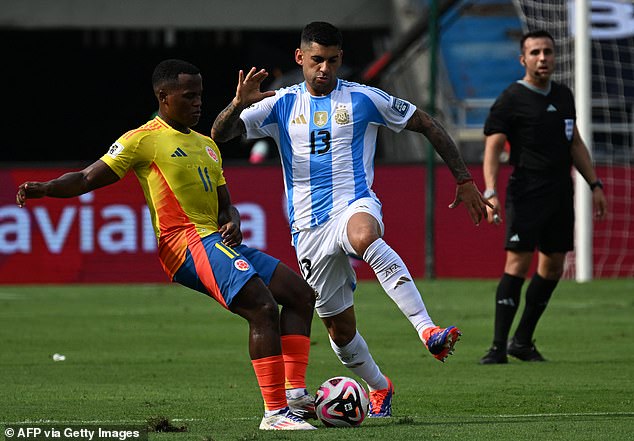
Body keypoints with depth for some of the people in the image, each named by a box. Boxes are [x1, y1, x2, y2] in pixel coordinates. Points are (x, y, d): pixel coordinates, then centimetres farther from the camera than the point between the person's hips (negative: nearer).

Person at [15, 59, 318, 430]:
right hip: (186, 242, -9)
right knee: (263, 308, -23)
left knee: (301, 293, 9)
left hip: (218, 242, 9)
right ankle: (276, 412, -26)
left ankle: (295, 394, 4)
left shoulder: (207, 145, 24)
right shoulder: (144, 139, -1)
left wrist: (232, 221, 0)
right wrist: (45, 188, -22)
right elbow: (87, 179, -3)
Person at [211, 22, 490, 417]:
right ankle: (379, 386, 34)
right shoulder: (281, 105, 8)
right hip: (308, 226, 4)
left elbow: (428, 126, 8)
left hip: (355, 205, -4)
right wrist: (239, 103, -20)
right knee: (339, 327, 5)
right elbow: (220, 135, 1)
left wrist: (464, 180, 5)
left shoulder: (363, 99, 3)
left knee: (363, 237, -42)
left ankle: (428, 330, -51)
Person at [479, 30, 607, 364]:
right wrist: (490, 192, -22)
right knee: (518, 263, -14)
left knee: (553, 266, 8)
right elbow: (492, 148, -10)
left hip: (560, 194, 7)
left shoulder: (563, 96, 15)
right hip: (526, 195, -7)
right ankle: (498, 347, -12)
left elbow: (575, 144, 24)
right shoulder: (511, 100, -6)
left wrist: (594, 185, 19)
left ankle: (522, 341, 19)